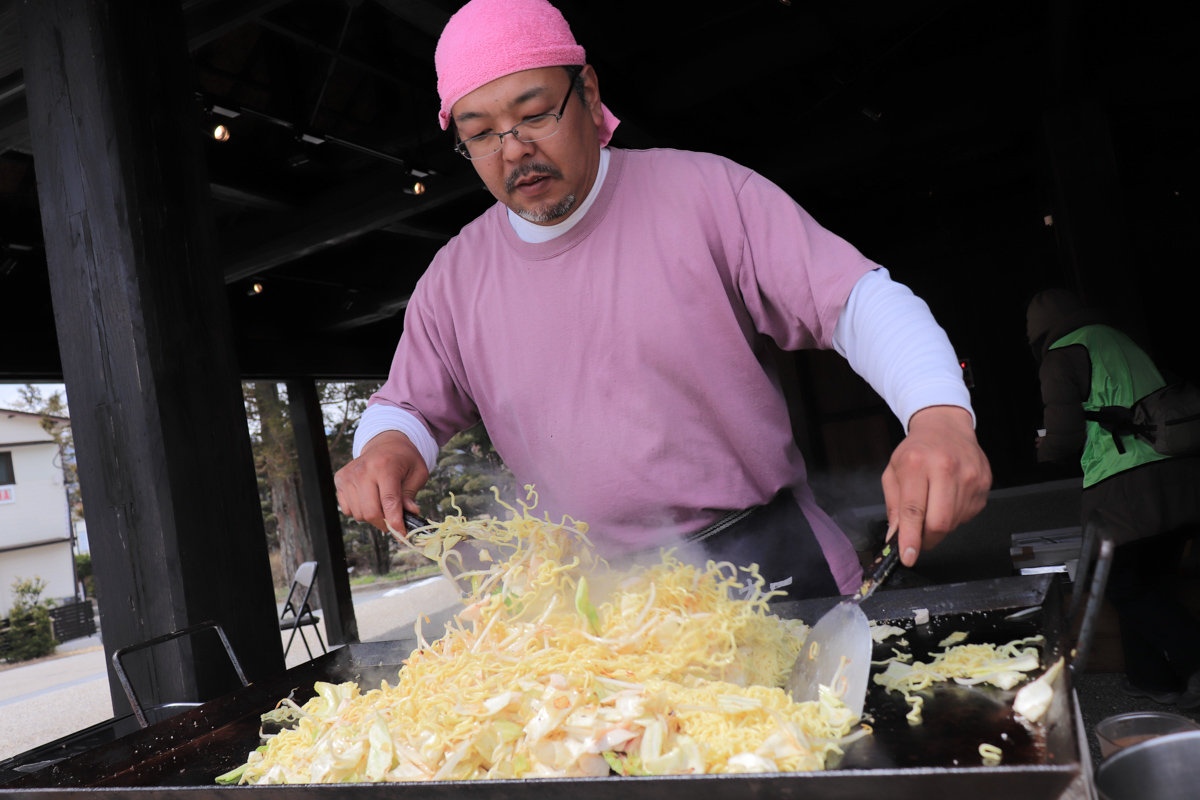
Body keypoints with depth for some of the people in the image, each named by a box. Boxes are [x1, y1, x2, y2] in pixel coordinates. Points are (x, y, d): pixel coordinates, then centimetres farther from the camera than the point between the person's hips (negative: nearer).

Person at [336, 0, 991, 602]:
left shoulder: (705, 192, -6)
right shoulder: (454, 280, 5)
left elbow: (859, 300, -10)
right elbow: (409, 407, 15)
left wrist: (941, 415, -29)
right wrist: (387, 444, -12)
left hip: (768, 567, -3)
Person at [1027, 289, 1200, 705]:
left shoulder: (1062, 355, -3)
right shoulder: (1122, 341, 21)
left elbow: (1065, 440, -8)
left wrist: (1042, 447, 14)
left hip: (1124, 488, -8)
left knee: (1124, 586, 3)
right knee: (1149, 582, 16)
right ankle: (1147, 675, 23)